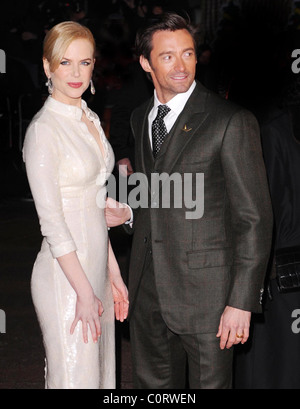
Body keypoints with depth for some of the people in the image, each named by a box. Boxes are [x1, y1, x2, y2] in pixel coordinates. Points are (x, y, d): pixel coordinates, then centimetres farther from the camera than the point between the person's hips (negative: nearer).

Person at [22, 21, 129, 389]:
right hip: (64, 276, -8)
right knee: (74, 377, 2)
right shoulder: (43, 130, -15)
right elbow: (51, 221, -18)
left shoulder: (90, 120, 10)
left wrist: (113, 274, 14)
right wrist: (84, 292, -17)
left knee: (101, 372, 16)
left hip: (96, 270, 8)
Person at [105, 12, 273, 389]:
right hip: (148, 287, 6)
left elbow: (255, 218, -12)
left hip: (205, 292, -6)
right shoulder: (140, 119, 11)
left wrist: (241, 302, -16)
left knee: (209, 382, 6)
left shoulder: (232, 122, -11)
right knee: (152, 383, 17)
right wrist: (127, 214, 3)